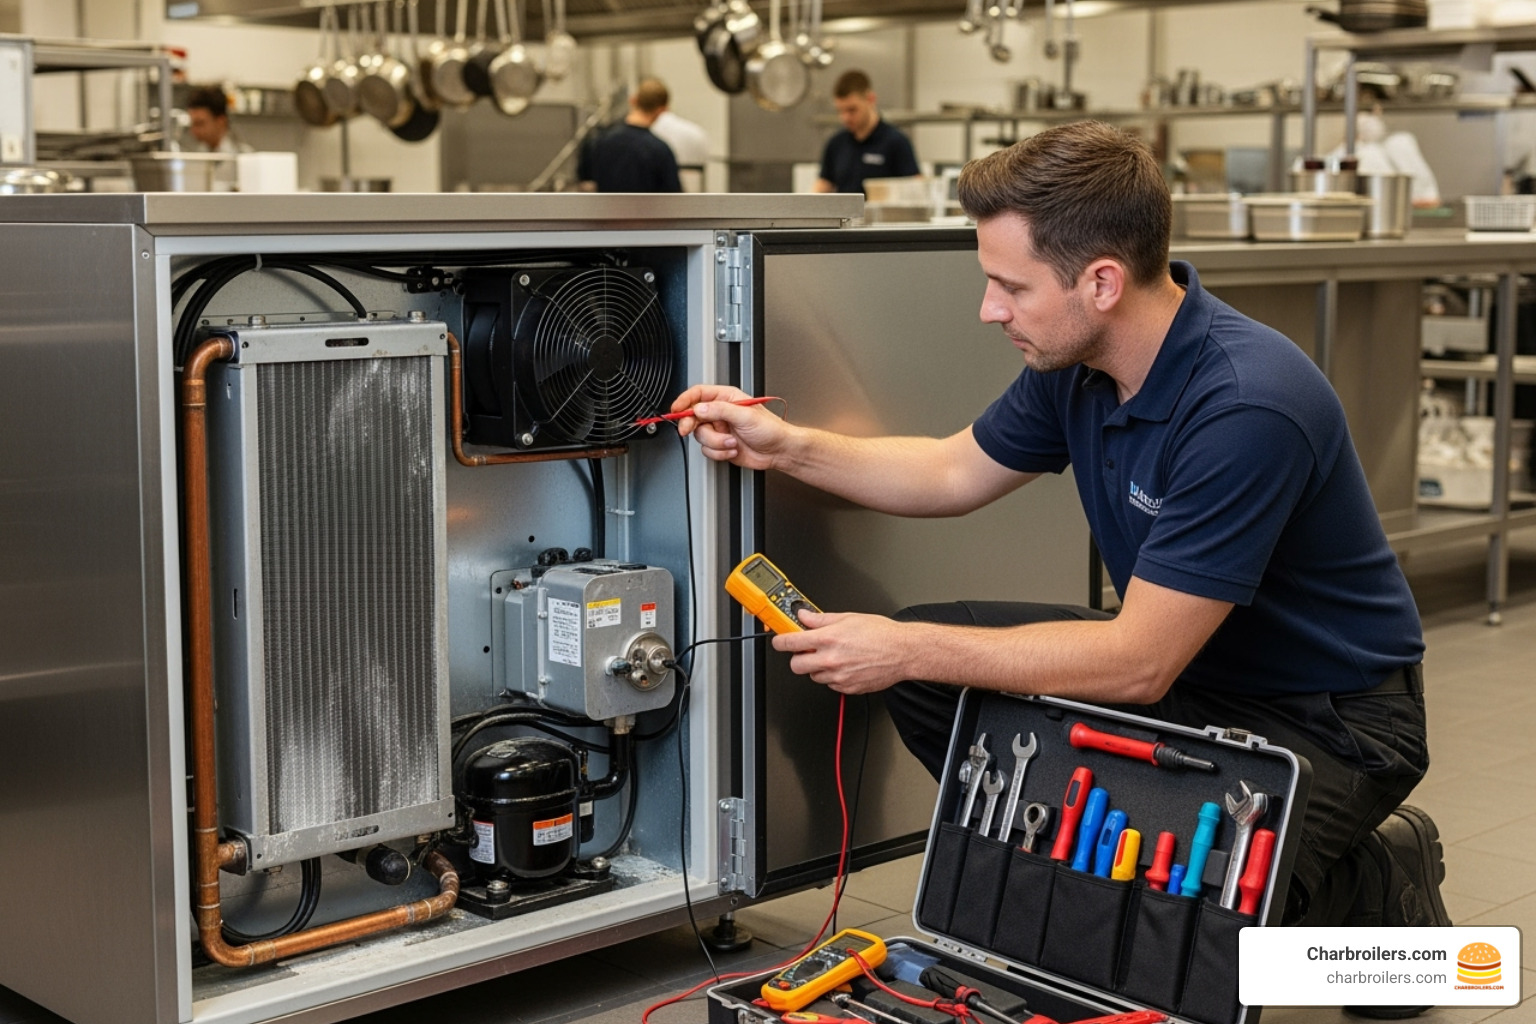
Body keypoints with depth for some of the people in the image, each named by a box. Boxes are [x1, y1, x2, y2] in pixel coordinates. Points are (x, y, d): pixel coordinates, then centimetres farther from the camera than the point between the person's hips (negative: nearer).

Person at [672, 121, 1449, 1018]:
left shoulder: (1248, 405, -32)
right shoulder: (1078, 362, -6)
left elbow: (1138, 665, -29)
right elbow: (954, 474, 13)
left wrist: (907, 652, -26)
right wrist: (786, 447, 1)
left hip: (1328, 717, -8)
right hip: (1186, 668, 8)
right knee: (930, 673, -4)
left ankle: (1376, 884, 2)